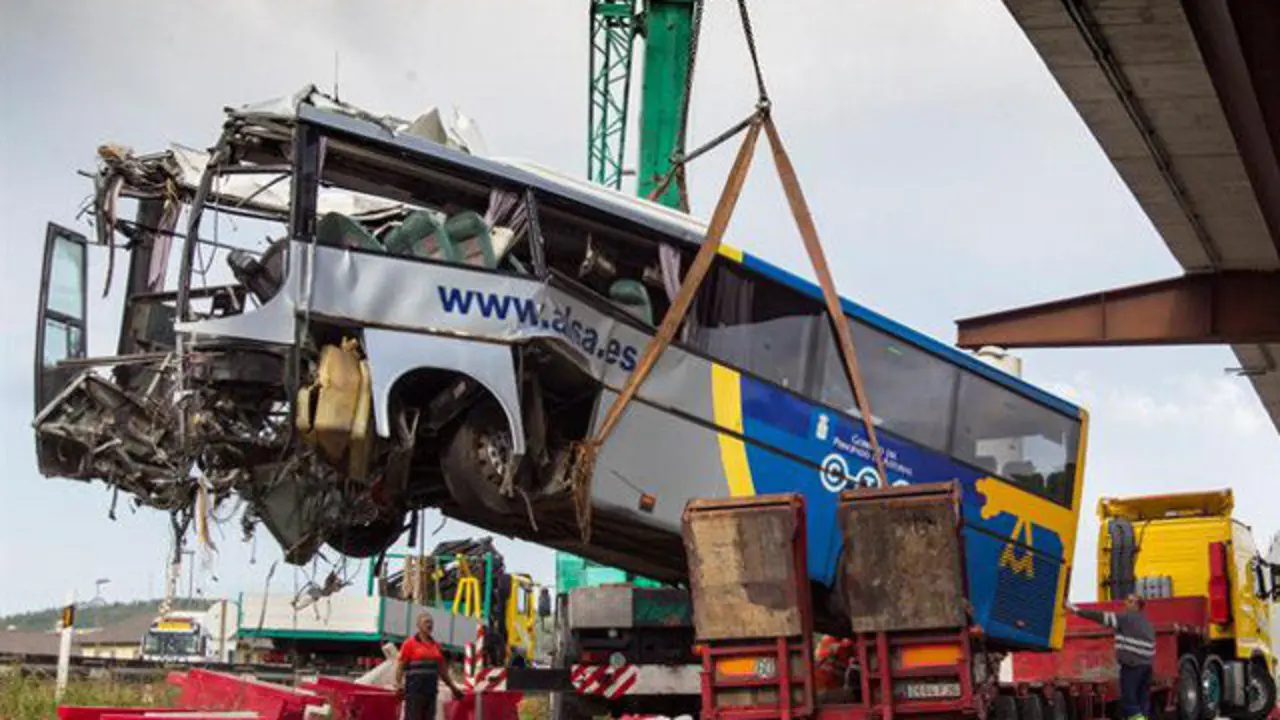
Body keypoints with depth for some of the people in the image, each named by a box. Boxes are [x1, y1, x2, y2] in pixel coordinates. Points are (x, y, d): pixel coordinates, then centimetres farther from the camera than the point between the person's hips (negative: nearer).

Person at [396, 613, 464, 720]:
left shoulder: (436, 645, 14)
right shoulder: (410, 643, -1)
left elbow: (442, 670, 19)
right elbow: (400, 666, -6)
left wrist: (453, 687, 16)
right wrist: (398, 684, -19)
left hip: (431, 690, 5)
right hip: (414, 690, -5)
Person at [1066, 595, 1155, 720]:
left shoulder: (1125, 617, -7)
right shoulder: (1144, 621, 19)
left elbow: (1102, 617, -12)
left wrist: (1077, 610, -11)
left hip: (1132, 663, -9)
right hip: (1147, 663, 9)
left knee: (1128, 697, -5)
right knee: (1143, 697, 12)